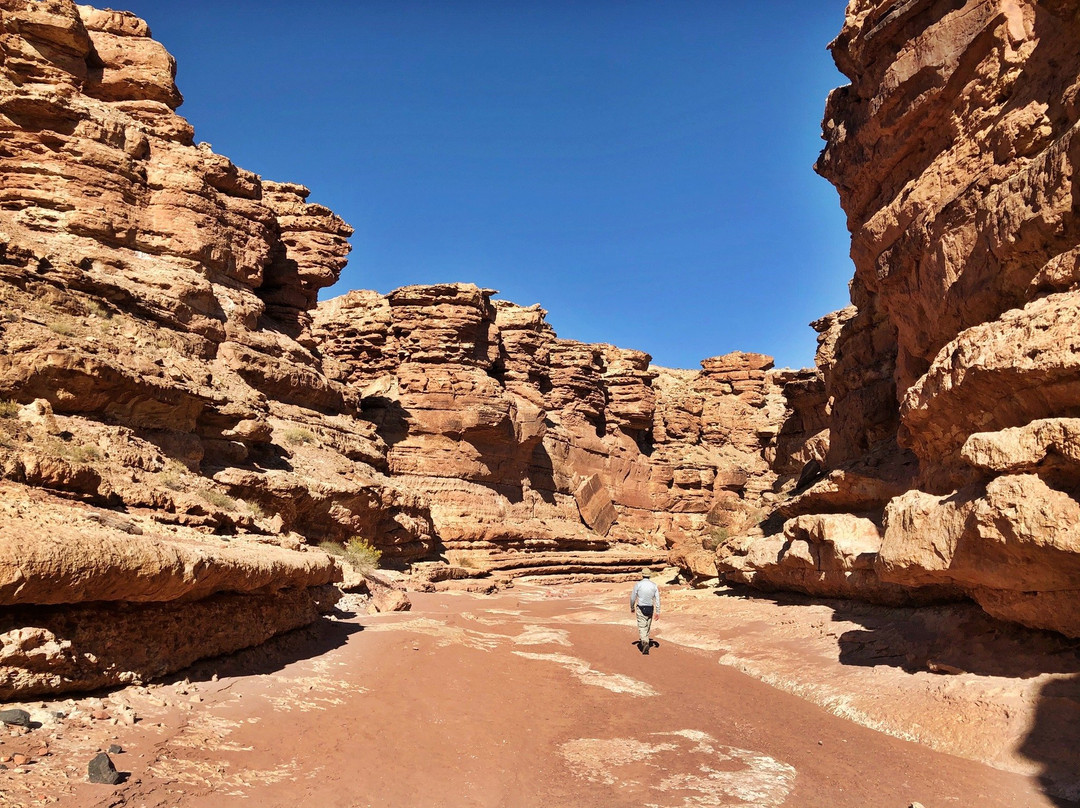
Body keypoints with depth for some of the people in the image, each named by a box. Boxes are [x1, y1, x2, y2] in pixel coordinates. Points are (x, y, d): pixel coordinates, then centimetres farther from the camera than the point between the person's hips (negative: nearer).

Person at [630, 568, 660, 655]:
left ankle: (644, 642, -25)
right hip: (650, 609, 3)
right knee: (648, 627, 19)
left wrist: (632, 608, 13)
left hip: (641, 609, -3)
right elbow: (657, 599, -5)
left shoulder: (638, 584, -9)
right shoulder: (654, 585, -2)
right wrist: (657, 612, -1)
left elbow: (632, 598, -3)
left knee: (642, 627, -4)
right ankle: (644, 641, 31)